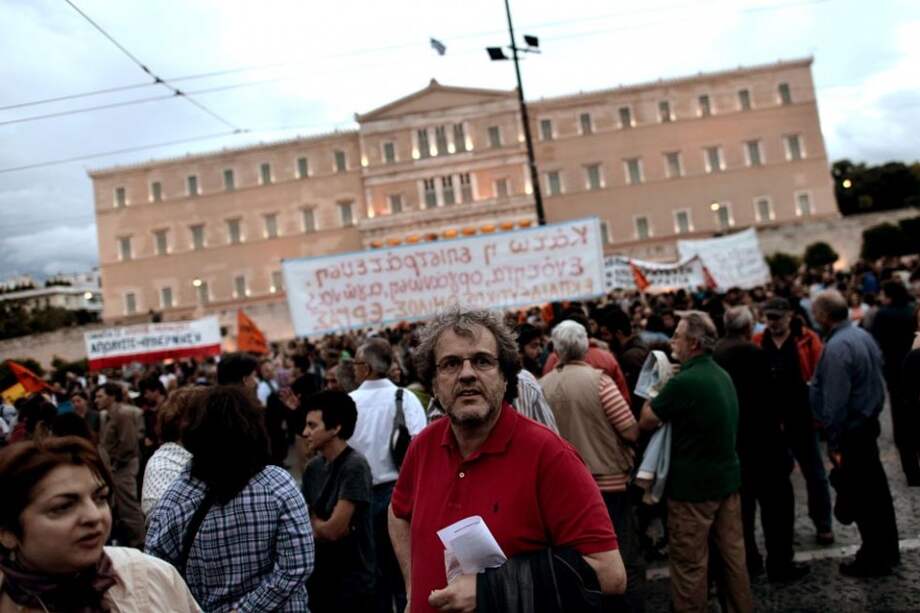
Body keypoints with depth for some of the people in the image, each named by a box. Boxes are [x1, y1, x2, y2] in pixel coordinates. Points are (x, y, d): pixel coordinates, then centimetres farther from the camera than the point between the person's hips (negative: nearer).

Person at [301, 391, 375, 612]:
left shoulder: (354, 467, -20)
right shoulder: (313, 467, 2)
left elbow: (334, 529, -20)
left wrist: (313, 522, -1)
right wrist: (321, 526, -11)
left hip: (351, 583, -6)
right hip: (318, 578, 6)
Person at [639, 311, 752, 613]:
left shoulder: (683, 381, -22)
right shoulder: (722, 375, 8)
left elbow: (645, 422, -14)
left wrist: (653, 392, 0)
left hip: (693, 485, -8)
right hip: (727, 478, 9)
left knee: (690, 565, 4)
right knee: (733, 555, 17)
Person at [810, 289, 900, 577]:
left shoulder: (836, 347, -23)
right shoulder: (864, 335, 6)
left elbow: (835, 401, -24)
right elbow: (877, 378, 14)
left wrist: (834, 443, -19)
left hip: (851, 430, -9)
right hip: (869, 422, 9)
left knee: (858, 498, 2)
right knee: (876, 490, 19)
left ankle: (873, 560, 14)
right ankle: (887, 551, 33)